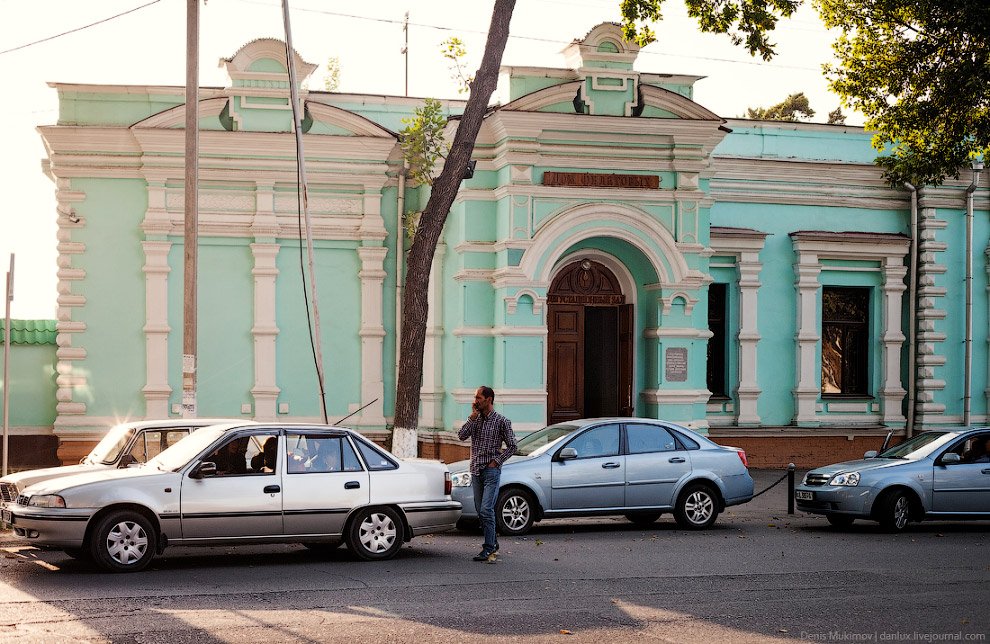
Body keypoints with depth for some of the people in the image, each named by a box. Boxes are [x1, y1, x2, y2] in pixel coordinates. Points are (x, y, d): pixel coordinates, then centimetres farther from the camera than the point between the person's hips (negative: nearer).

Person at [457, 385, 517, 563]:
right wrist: (473, 417, -9)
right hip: (476, 470, 6)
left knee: (486, 510, -13)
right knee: (481, 511, 10)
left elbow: (512, 446, -2)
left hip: (491, 470, -6)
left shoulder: (501, 421, -5)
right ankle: (494, 543, 23)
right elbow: (462, 435, -5)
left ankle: (488, 549, -11)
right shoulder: (475, 419, 9)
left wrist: (496, 461, -10)